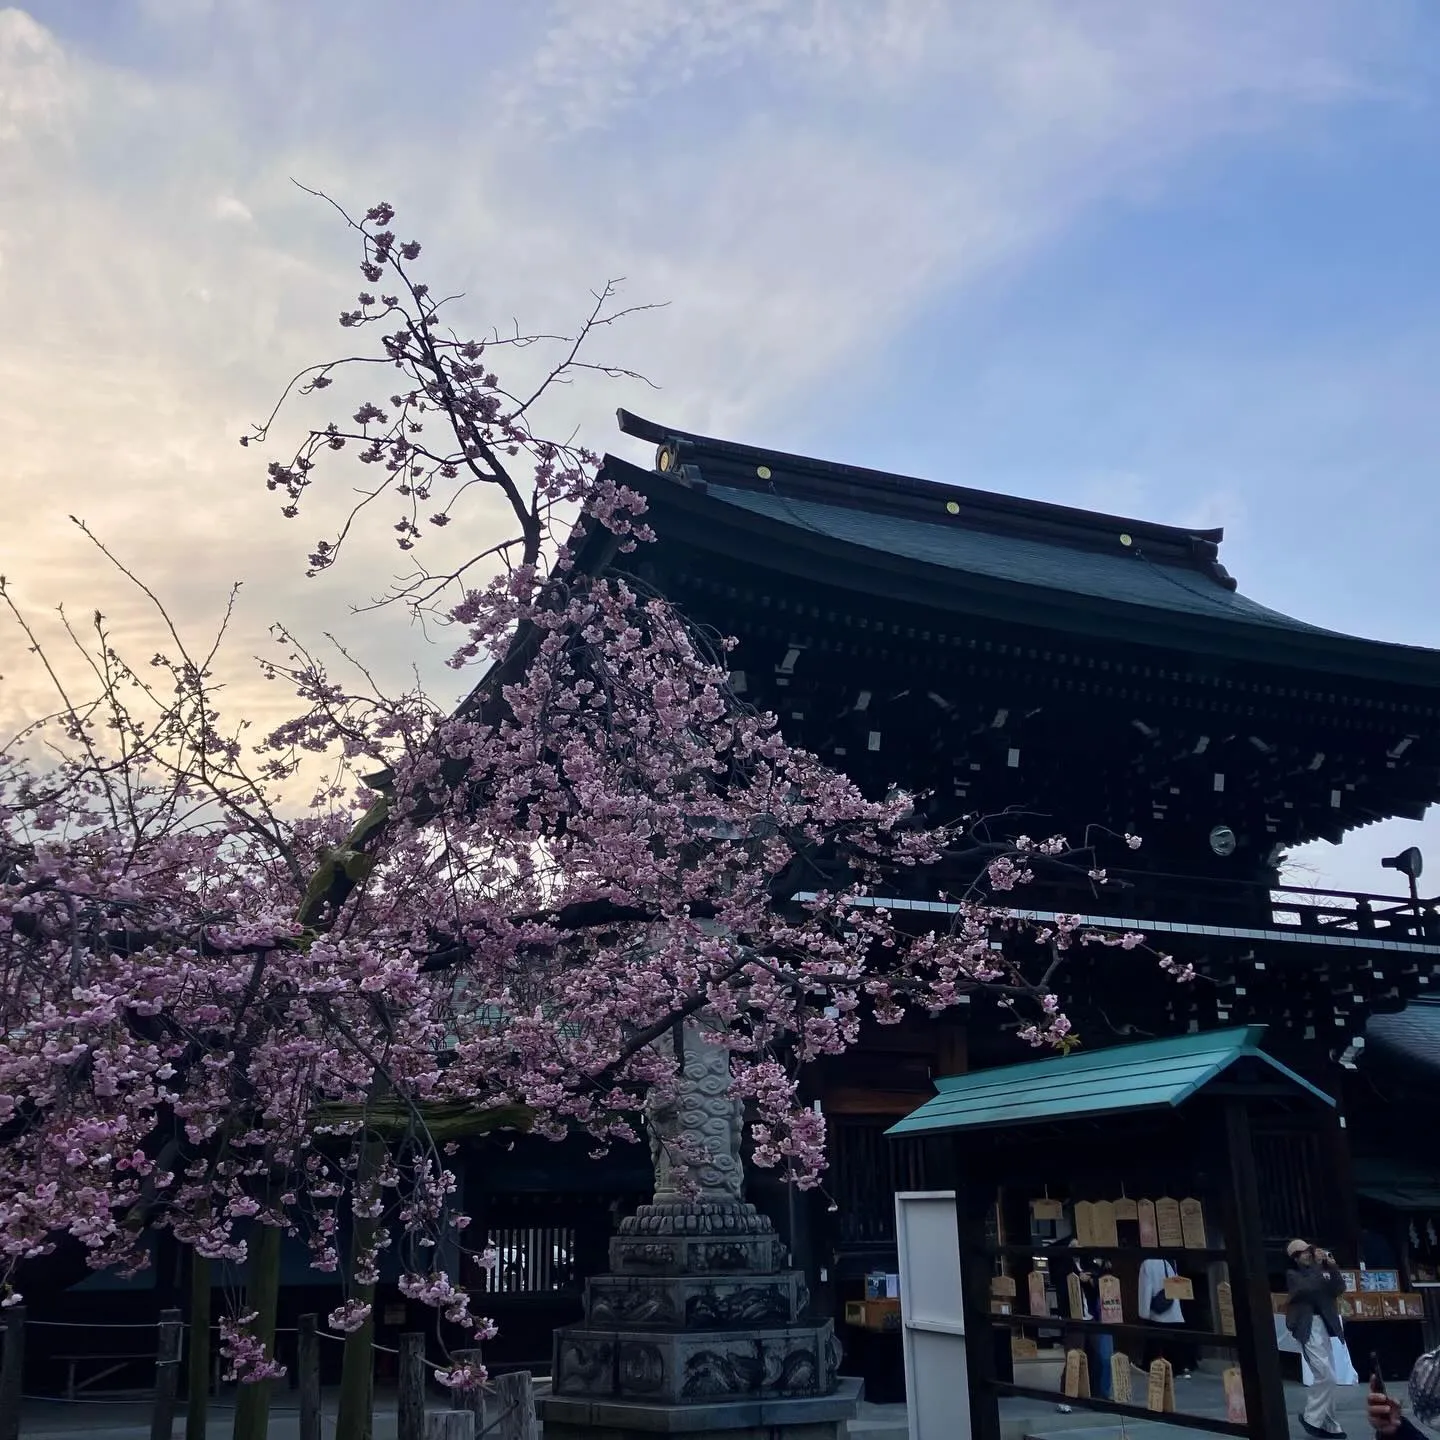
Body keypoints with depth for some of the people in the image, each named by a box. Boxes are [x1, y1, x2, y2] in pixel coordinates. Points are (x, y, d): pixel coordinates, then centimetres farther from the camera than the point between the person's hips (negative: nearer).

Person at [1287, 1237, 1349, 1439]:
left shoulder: (1320, 1270, 15)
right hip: (1308, 1328, -7)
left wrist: (1332, 1267, -6)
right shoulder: (1293, 1275, -1)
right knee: (1326, 1376, -14)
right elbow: (1309, 1288, -20)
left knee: (1326, 1377, 9)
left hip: (1323, 1326, 7)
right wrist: (1318, 1265, -12)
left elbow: (1339, 1289, 5)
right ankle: (1311, 1417, 0)